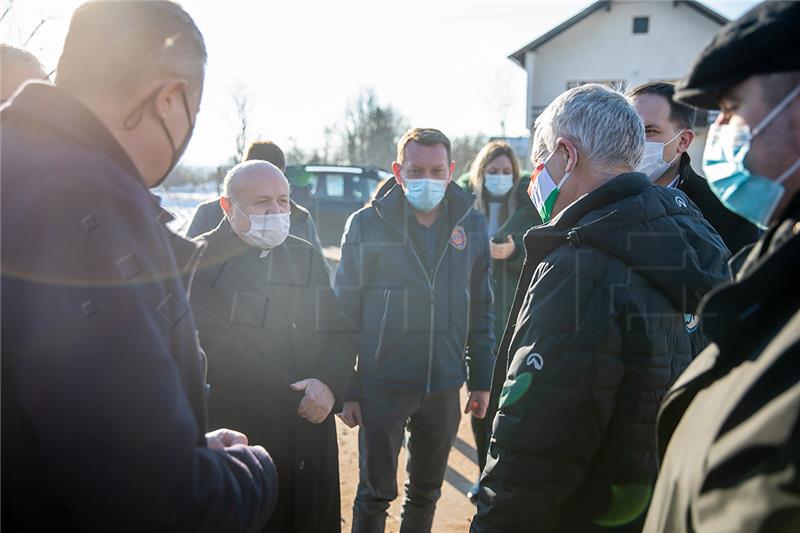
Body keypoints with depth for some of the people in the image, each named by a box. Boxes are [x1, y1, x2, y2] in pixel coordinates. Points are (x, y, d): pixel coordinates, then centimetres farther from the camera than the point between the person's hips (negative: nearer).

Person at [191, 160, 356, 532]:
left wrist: (330, 384, -11)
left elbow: (341, 332, 8)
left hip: (312, 431, 5)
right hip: (239, 435, -4)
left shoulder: (307, 257, 10)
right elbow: (223, 351, -15)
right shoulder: (202, 262, -8)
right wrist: (297, 396, -15)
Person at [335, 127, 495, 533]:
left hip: (444, 388, 3)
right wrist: (346, 389, -5)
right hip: (382, 387, -3)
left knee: (426, 493, 17)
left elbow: (481, 309, 9)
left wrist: (481, 380, 7)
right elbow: (345, 310, -3)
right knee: (375, 496, 8)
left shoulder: (471, 224, 2)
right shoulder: (366, 224, -7)